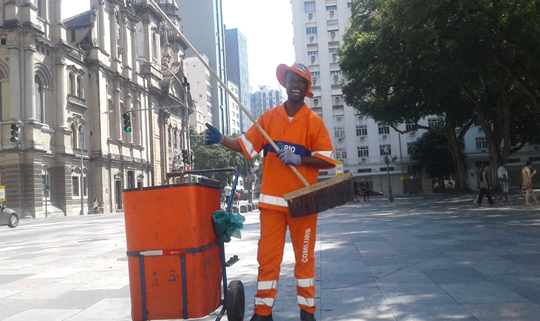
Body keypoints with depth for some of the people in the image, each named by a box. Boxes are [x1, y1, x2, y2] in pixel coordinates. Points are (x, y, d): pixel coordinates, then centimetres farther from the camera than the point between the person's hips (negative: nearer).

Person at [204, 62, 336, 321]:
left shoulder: (313, 121, -1)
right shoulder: (269, 117, 7)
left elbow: (327, 160, -4)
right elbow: (246, 145, 6)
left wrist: (298, 159, -17)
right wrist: (221, 140, -9)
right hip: (272, 201, 2)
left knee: (304, 258, 9)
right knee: (267, 258, 5)